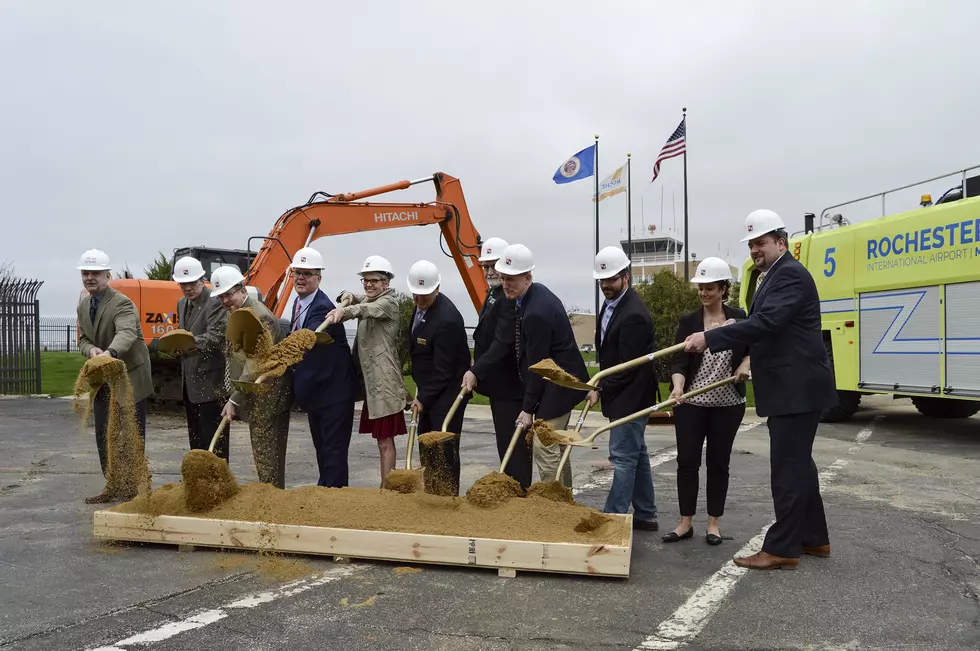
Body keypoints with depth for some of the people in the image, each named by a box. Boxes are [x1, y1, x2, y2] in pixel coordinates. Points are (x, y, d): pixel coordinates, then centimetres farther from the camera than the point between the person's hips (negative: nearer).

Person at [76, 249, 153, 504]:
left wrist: (110, 353, -56)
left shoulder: (122, 303, -18)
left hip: (129, 377, -8)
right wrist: (91, 350, -12)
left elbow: (127, 333, -35)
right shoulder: (83, 305, 8)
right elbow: (83, 339, 13)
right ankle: (112, 486, 24)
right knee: (103, 435, 12)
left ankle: (131, 487, 13)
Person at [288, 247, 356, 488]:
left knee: (334, 449, -4)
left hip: (334, 389, -9)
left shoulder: (322, 308, -23)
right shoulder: (298, 303, 7)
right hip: (314, 389, 9)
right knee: (321, 446, 20)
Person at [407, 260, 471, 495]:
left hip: (447, 394, -10)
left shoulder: (446, 319, -27)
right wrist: (422, 395, 15)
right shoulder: (421, 306, 3)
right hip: (430, 392, 10)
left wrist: (424, 398, -14)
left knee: (445, 447, -5)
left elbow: (443, 370, -22)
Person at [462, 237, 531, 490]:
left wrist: (476, 371, -33)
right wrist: (476, 372, 15)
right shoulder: (494, 293, 14)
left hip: (511, 386, -10)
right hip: (500, 384, 11)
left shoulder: (511, 297, -19)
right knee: (506, 444, 17)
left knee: (514, 447, -5)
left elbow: (503, 343, -28)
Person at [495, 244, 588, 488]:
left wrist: (528, 408, -14)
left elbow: (537, 365, -21)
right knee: (556, 447, 18)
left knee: (544, 448, -6)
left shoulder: (536, 313, -26)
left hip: (558, 385, -11)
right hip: (560, 381, 11)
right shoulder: (537, 293, 5)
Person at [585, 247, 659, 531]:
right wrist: (601, 387, 10)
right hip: (622, 394, 10)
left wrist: (601, 391, -12)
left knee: (623, 457, -6)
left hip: (631, 396, -10)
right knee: (637, 453, 16)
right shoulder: (611, 303, 9)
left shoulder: (634, 315, -23)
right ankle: (645, 515, 26)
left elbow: (627, 366, -21)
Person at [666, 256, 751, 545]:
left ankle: (713, 524, 19)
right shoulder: (688, 321, -1)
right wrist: (677, 387, -26)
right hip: (691, 403, 0)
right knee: (687, 461, 2)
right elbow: (679, 360, -8)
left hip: (728, 404, 0)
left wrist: (746, 364, -8)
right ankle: (685, 523, 14)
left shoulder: (739, 318, 1)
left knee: (718, 462, 7)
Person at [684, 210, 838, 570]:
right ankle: (814, 537, 27)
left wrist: (710, 338, -29)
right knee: (798, 463, 16)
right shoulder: (773, 277, 17)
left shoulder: (791, 274, -15)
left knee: (787, 468, -7)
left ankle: (781, 549, 0)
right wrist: (749, 360, 11)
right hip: (788, 388, 11)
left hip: (797, 389, -11)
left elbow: (765, 323, -28)